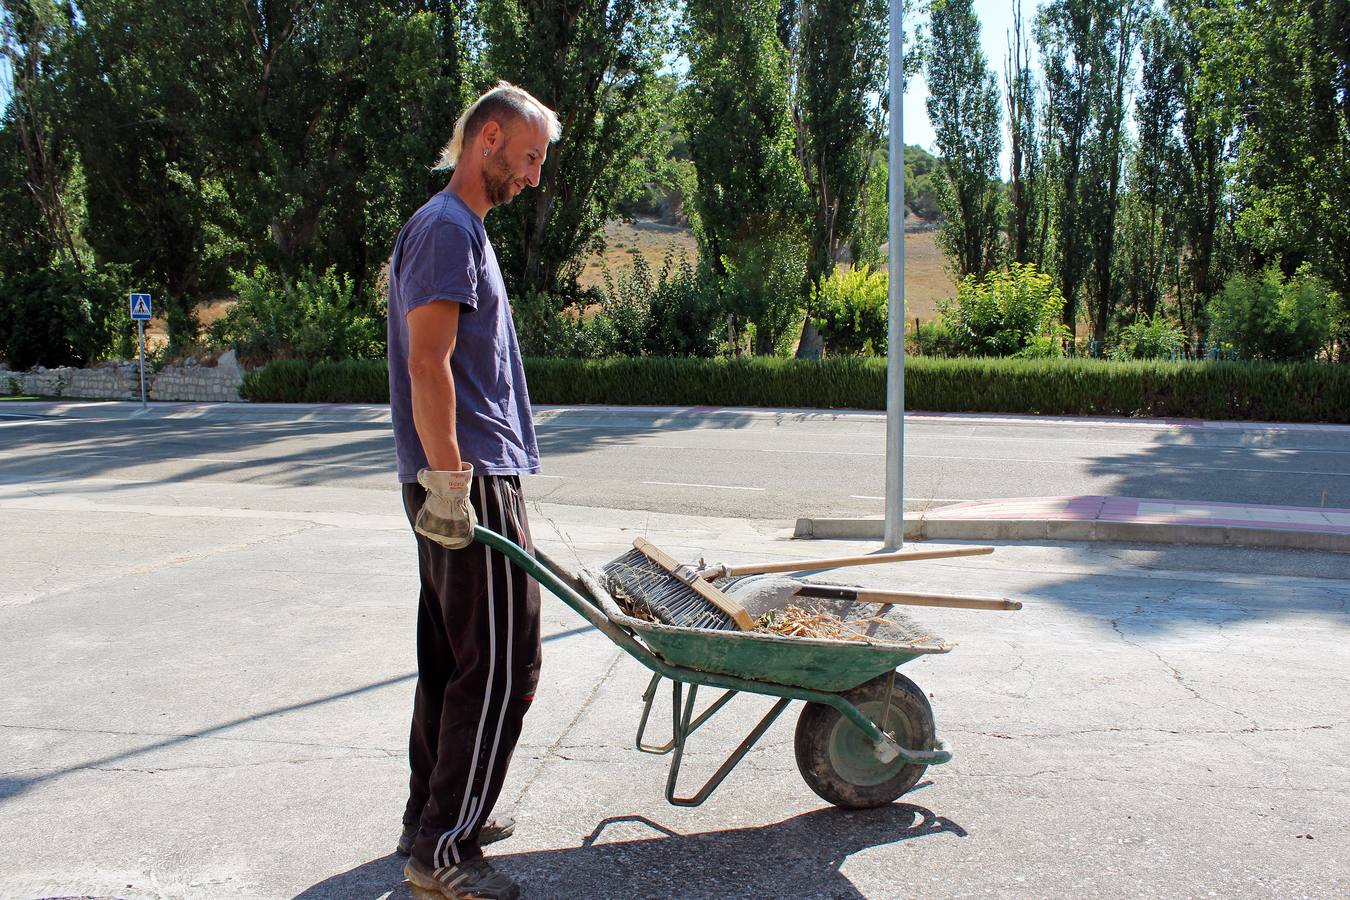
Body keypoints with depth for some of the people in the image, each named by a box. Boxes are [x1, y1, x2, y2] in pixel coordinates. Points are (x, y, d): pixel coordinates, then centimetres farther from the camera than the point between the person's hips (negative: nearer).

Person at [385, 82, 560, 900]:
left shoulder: (462, 229, 21)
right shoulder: (447, 227, -11)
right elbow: (427, 362, -20)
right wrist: (448, 477, -23)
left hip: (462, 480, 10)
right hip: (470, 483, -10)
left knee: (453, 657, 15)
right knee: (500, 665, -6)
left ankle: (434, 816, 26)